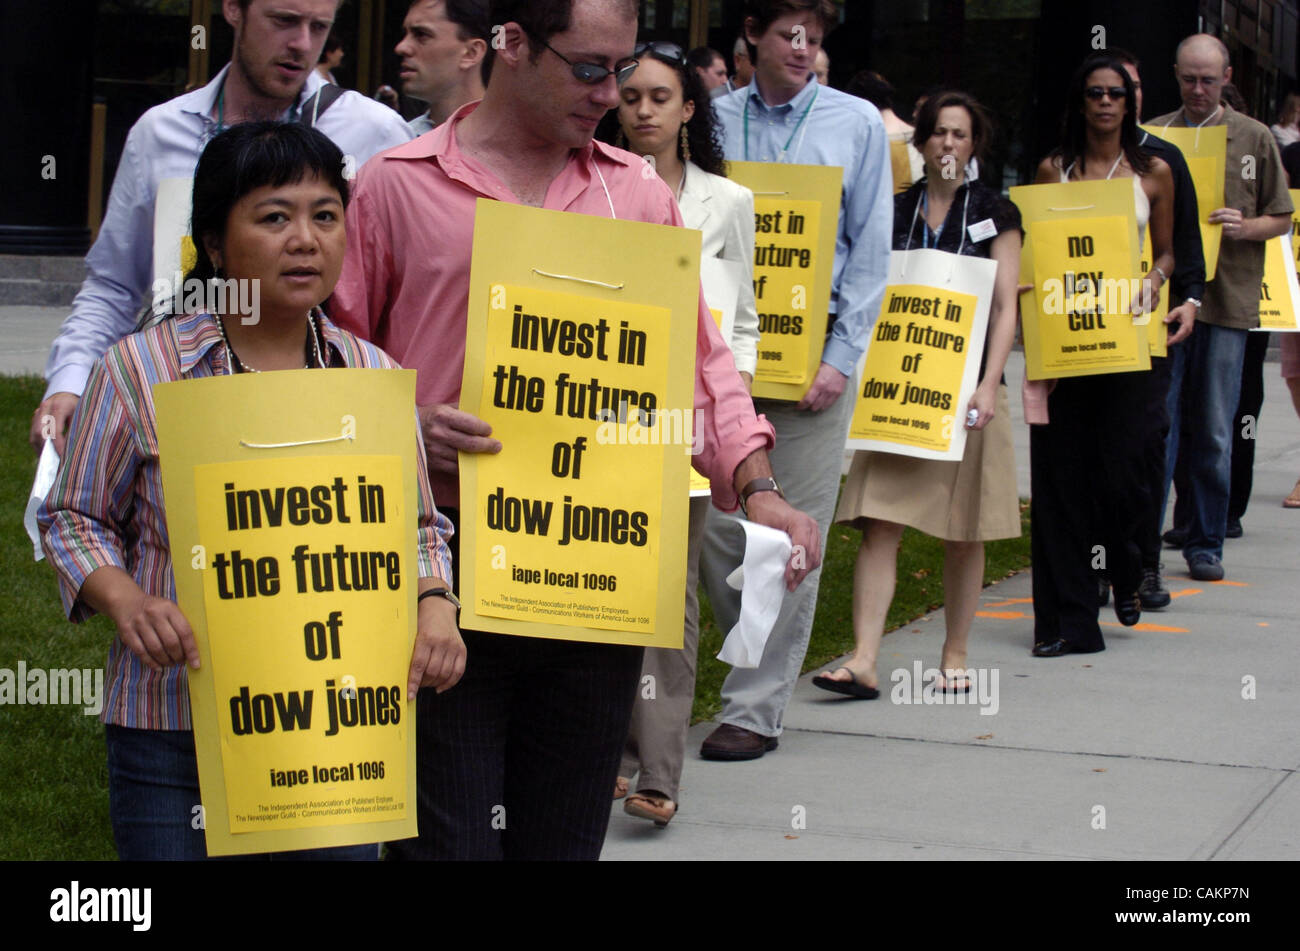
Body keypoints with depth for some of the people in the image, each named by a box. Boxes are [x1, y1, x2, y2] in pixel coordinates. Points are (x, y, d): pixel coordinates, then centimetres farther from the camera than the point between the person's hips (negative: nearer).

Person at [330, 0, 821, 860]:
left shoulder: (640, 195, 11)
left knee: (567, 835, 11)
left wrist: (757, 487, -3)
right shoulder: (396, 186, 1)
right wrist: (404, 424, -14)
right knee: (446, 834, -1)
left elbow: (698, 360, 11)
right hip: (444, 571, -3)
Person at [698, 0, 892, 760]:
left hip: (814, 348, -1)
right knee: (714, 526, 0)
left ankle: (757, 706, 7)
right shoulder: (714, 121, 7)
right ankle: (768, 661, 22)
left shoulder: (857, 123, 5)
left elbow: (871, 250, 3)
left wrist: (843, 356, -7)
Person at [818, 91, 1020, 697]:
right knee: (879, 523, -8)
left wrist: (988, 385, -13)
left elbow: (1005, 308, -1)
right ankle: (863, 661, -12)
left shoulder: (994, 214, 4)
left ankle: (954, 657, 17)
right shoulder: (894, 211, 10)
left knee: (964, 531, 5)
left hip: (965, 388, -1)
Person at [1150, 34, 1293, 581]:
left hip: (1227, 298, 0)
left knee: (1214, 434, 6)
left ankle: (1205, 545, 16)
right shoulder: (1152, 136, 7)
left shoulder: (1254, 139, 7)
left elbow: (1282, 219, 10)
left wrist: (1246, 227, -10)